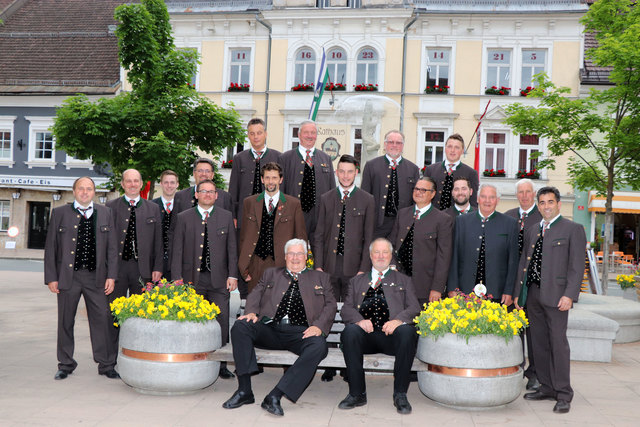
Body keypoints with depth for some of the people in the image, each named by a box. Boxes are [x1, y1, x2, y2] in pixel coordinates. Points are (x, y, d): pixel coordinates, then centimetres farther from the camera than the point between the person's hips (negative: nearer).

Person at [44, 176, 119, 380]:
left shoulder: (105, 213, 8)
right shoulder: (59, 213, 6)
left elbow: (112, 247, 8)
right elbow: (50, 248, 5)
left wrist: (111, 276, 0)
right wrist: (51, 278, -2)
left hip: (96, 276, 0)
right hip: (67, 276, 0)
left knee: (102, 320, -1)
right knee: (65, 322, 8)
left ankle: (106, 365, 10)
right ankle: (65, 365, 23)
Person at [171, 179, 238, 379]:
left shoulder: (226, 217, 10)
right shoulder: (183, 218, 7)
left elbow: (232, 248, 9)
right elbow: (177, 250, 5)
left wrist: (232, 275, 1)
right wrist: (177, 278, -3)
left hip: (218, 278, 1)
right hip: (192, 278, 0)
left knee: (221, 321, -1)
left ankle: (220, 364, 9)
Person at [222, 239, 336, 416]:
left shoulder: (320, 278, 22)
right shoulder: (271, 274, 27)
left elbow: (330, 305, 11)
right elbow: (255, 294, 17)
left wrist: (318, 326, -8)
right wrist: (251, 312, -6)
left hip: (299, 332, -1)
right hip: (270, 329, 2)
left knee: (319, 345, -34)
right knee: (240, 326, -26)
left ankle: (275, 395, -36)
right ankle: (244, 391, -25)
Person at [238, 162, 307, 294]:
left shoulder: (294, 204, 6)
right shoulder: (249, 203, 11)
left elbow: (301, 237, 8)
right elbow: (243, 237, 13)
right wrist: (243, 267, 7)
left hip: (283, 264, -1)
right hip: (256, 264, 1)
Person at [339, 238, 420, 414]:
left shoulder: (403, 280, 26)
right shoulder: (357, 281, 29)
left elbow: (414, 308, 11)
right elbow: (346, 309, 16)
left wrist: (398, 320, -12)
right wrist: (359, 320, -9)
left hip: (391, 333, -1)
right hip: (366, 333, 1)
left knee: (407, 332, -35)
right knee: (350, 331, -33)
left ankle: (400, 394, -23)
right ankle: (357, 393, -22)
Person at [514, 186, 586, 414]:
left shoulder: (573, 229, 0)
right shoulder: (532, 231, 18)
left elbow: (577, 265, -6)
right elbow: (523, 263, 19)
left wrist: (569, 295, -15)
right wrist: (518, 293, 13)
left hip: (555, 295, -6)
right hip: (533, 293, 6)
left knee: (558, 343, -6)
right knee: (539, 344, 9)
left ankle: (563, 395, 2)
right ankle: (547, 388, 19)